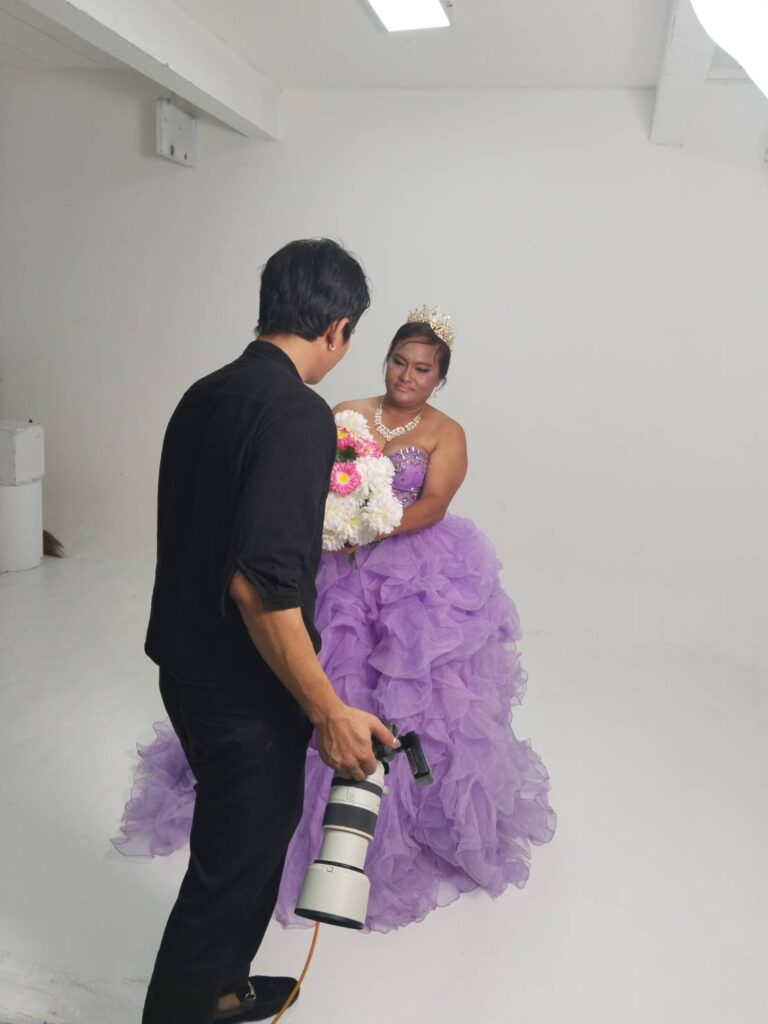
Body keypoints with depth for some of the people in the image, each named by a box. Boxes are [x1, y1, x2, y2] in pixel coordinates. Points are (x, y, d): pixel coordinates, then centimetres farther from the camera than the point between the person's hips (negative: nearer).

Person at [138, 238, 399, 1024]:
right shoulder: (299, 413, -22)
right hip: (244, 690, -9)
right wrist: (329, 710, -21)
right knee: (235, 864, 12)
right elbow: (260, 584, -30)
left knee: (242, 839, 26)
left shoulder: (204, 395, 4)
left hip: (184, 665, 9)